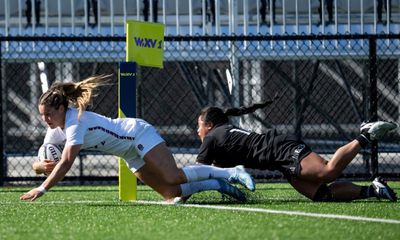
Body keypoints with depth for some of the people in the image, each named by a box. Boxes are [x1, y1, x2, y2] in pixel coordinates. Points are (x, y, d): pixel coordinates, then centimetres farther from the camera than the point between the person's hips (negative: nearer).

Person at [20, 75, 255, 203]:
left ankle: (231, 172, -14)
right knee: (172, 193, -4)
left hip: (140, 134, -8)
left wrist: (41, 190, -36)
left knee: (173, 177, -24)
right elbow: (38, 165, 0)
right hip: (132, 155, 8)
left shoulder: (75, 121, -26)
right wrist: (42, 166, -25)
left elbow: (66, 162, -34)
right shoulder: (55, 131, 0)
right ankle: (217, 184, 7)